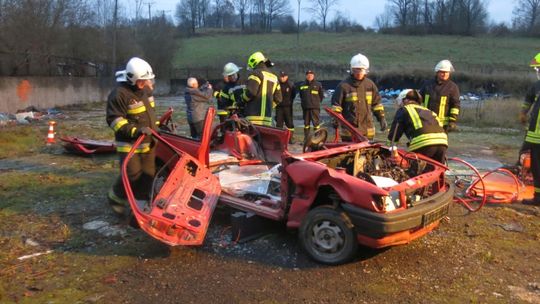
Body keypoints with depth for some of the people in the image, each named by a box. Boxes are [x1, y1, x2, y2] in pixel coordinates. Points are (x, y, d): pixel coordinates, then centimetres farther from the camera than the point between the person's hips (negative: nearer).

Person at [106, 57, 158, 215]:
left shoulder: (145, 90, 8)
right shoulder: (120, 94, -19)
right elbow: (114, 119, -20)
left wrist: (158, 126, 20)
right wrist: (135, 130, -29)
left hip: (148, 143, 8)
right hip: (130, 144, -8)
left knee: (148, 175, 10)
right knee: (132, 176, -7)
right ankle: (116, 197, 22)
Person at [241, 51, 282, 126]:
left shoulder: (256, 73, -3)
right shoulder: (274, 77, 21)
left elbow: (251, 92, -17)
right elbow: (278, 98, 21)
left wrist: (243, 100, 1)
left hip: (254, 116, -8)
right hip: (267, 117, 8)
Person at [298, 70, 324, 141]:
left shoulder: (318, 85, 2)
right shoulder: (302, 85, 8)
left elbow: (321, 95, 9)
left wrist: (317, 102, 9)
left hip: (315, 107, -3)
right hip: (305, 108, 3)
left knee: (315, 122, -6)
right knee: (306, 123, 8)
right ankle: (306, 138, 14)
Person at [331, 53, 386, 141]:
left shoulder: (370, 85, 8)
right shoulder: (344, 85, -6)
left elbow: (376, 103, 16)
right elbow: (336, 104, -5)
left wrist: (381, 118, 10)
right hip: (349, 129, -4)